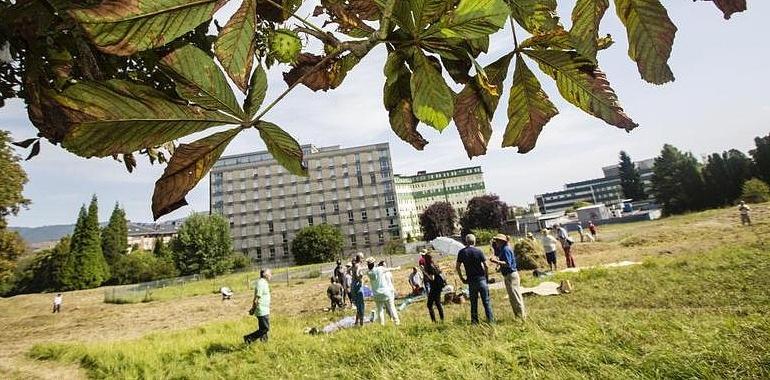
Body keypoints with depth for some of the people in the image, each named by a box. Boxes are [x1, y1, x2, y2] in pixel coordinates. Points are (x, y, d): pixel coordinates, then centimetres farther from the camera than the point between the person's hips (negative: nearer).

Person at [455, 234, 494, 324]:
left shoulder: (461, 252, 1)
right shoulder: (478, 251, -4)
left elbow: (457, 267, 0)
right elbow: (486, 266, -6)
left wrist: (462, 278, 9)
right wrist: (487, 276, 7)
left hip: (471, 280, 2)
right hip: (481, 278, -2)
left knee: (473, 302, 10)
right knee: (486, 301, 5)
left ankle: (474, 321, 12)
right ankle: (491, 320, 5)